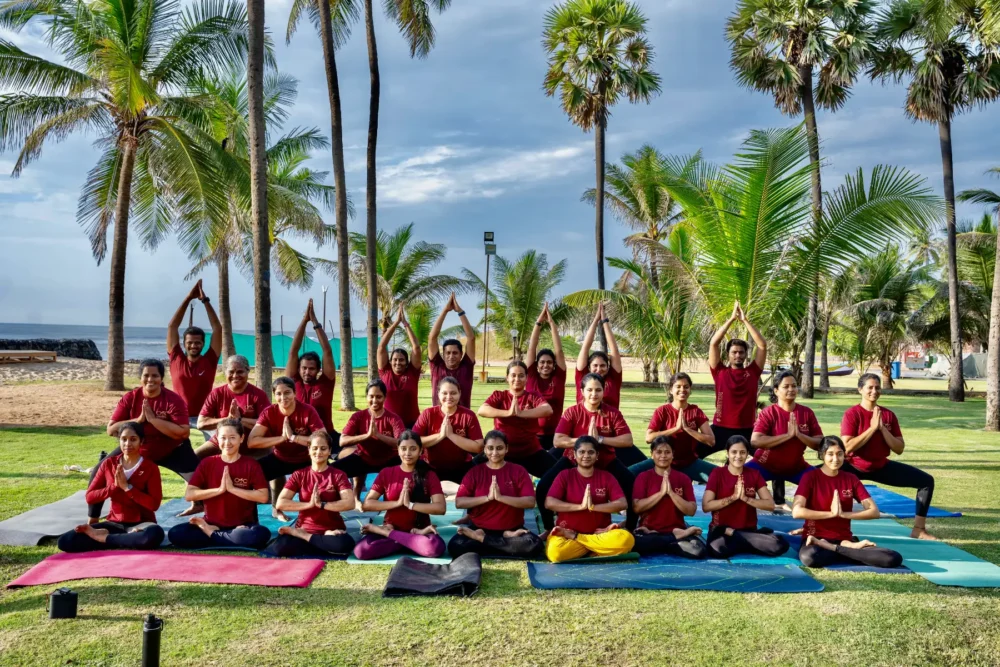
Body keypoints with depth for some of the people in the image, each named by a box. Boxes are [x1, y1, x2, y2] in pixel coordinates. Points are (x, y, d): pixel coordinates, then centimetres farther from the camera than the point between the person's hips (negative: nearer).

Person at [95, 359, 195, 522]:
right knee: (99, 473, -1)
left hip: (170, 452, -3)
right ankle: (93, 520, 16)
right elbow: (111, 430, -14)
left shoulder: (174, 400, -21)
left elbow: (184, 433, -31)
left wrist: (153, 419, -32)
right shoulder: (130, 398, -13)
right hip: (135, 450, 3)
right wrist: (138, 420, -27)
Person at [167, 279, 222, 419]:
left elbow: (218, 329, 0)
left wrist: (205, 301, -1)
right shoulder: (176, 359, 6)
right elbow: (172, 326, 5)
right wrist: (188, 298, 2)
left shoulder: (209, 361, 3)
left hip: (203, 418, -1)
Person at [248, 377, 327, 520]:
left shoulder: (307, 411, -21)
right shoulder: (269, 412, -15)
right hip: (279, 458, 2)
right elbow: (251, 442, -22)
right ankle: (277, 508, 5)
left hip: (305, 460, -2)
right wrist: (282, 438, -30)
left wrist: (293, 437, -32)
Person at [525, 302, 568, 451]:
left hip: (554, 434, 0)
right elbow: (531, 348, -1)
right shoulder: (532, 376, 2)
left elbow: (559, 350, -3)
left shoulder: (558, 377, 2)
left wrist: (552, 323, -6)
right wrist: (539, 322, -6)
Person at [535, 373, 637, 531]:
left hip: (606, 462, 1)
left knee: (633, 488, -18)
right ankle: (550, 528, 3)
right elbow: (557, 441, -19)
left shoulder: (613, 413, -8)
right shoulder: (572, 412, -10)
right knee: (543, 488, -20)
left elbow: (628, 441, -16)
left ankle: (631, 529, 6)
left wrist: (600, 439, -27)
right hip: (573, 460, -1)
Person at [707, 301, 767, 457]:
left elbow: (762, 346, -1)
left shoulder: (752, 372, 6)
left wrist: (745, 321, -4)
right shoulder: (720, 372, 3)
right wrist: (731, 319, -6)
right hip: (721, 429, -1)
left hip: (746, 430, 1)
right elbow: (713, 344, -5)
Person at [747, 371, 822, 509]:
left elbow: (820, 444, -7)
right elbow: (755, 441, -27)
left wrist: (799, 434, -24)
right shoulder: (768, 413, -14)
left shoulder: (807, 413, -4)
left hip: (796, 467, 4)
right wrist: (788, 435, -29)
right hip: (766, 465, -3)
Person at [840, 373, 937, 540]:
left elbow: (899, 449, -5)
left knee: (926, 480, -3)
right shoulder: (852, 413, -14)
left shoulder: (889, 415, -1)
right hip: (854, 467, -5)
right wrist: (872, 428, -23)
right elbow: (847, 448, -24)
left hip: (882, 467, 5)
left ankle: (919, 529, 6)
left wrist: (882, 428, -18)